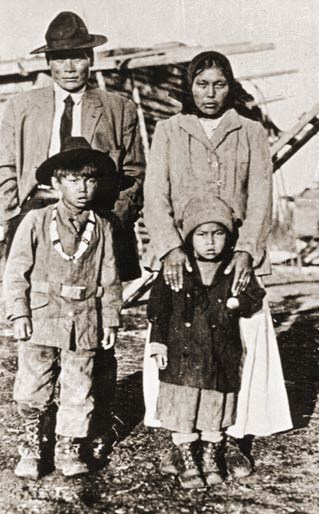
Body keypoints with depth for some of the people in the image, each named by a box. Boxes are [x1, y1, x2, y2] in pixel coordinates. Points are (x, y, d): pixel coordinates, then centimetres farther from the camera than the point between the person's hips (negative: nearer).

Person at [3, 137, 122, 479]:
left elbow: (109, 278, 7)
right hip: (41, 319, -2)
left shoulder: (101, 228, 4)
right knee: (31, 393, 4)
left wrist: (110, 320, 6)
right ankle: (32, 448, 24)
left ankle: (69, 450, 26)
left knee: (78, 393, 9)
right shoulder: (36, 221, -3)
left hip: (84, 323, 2)